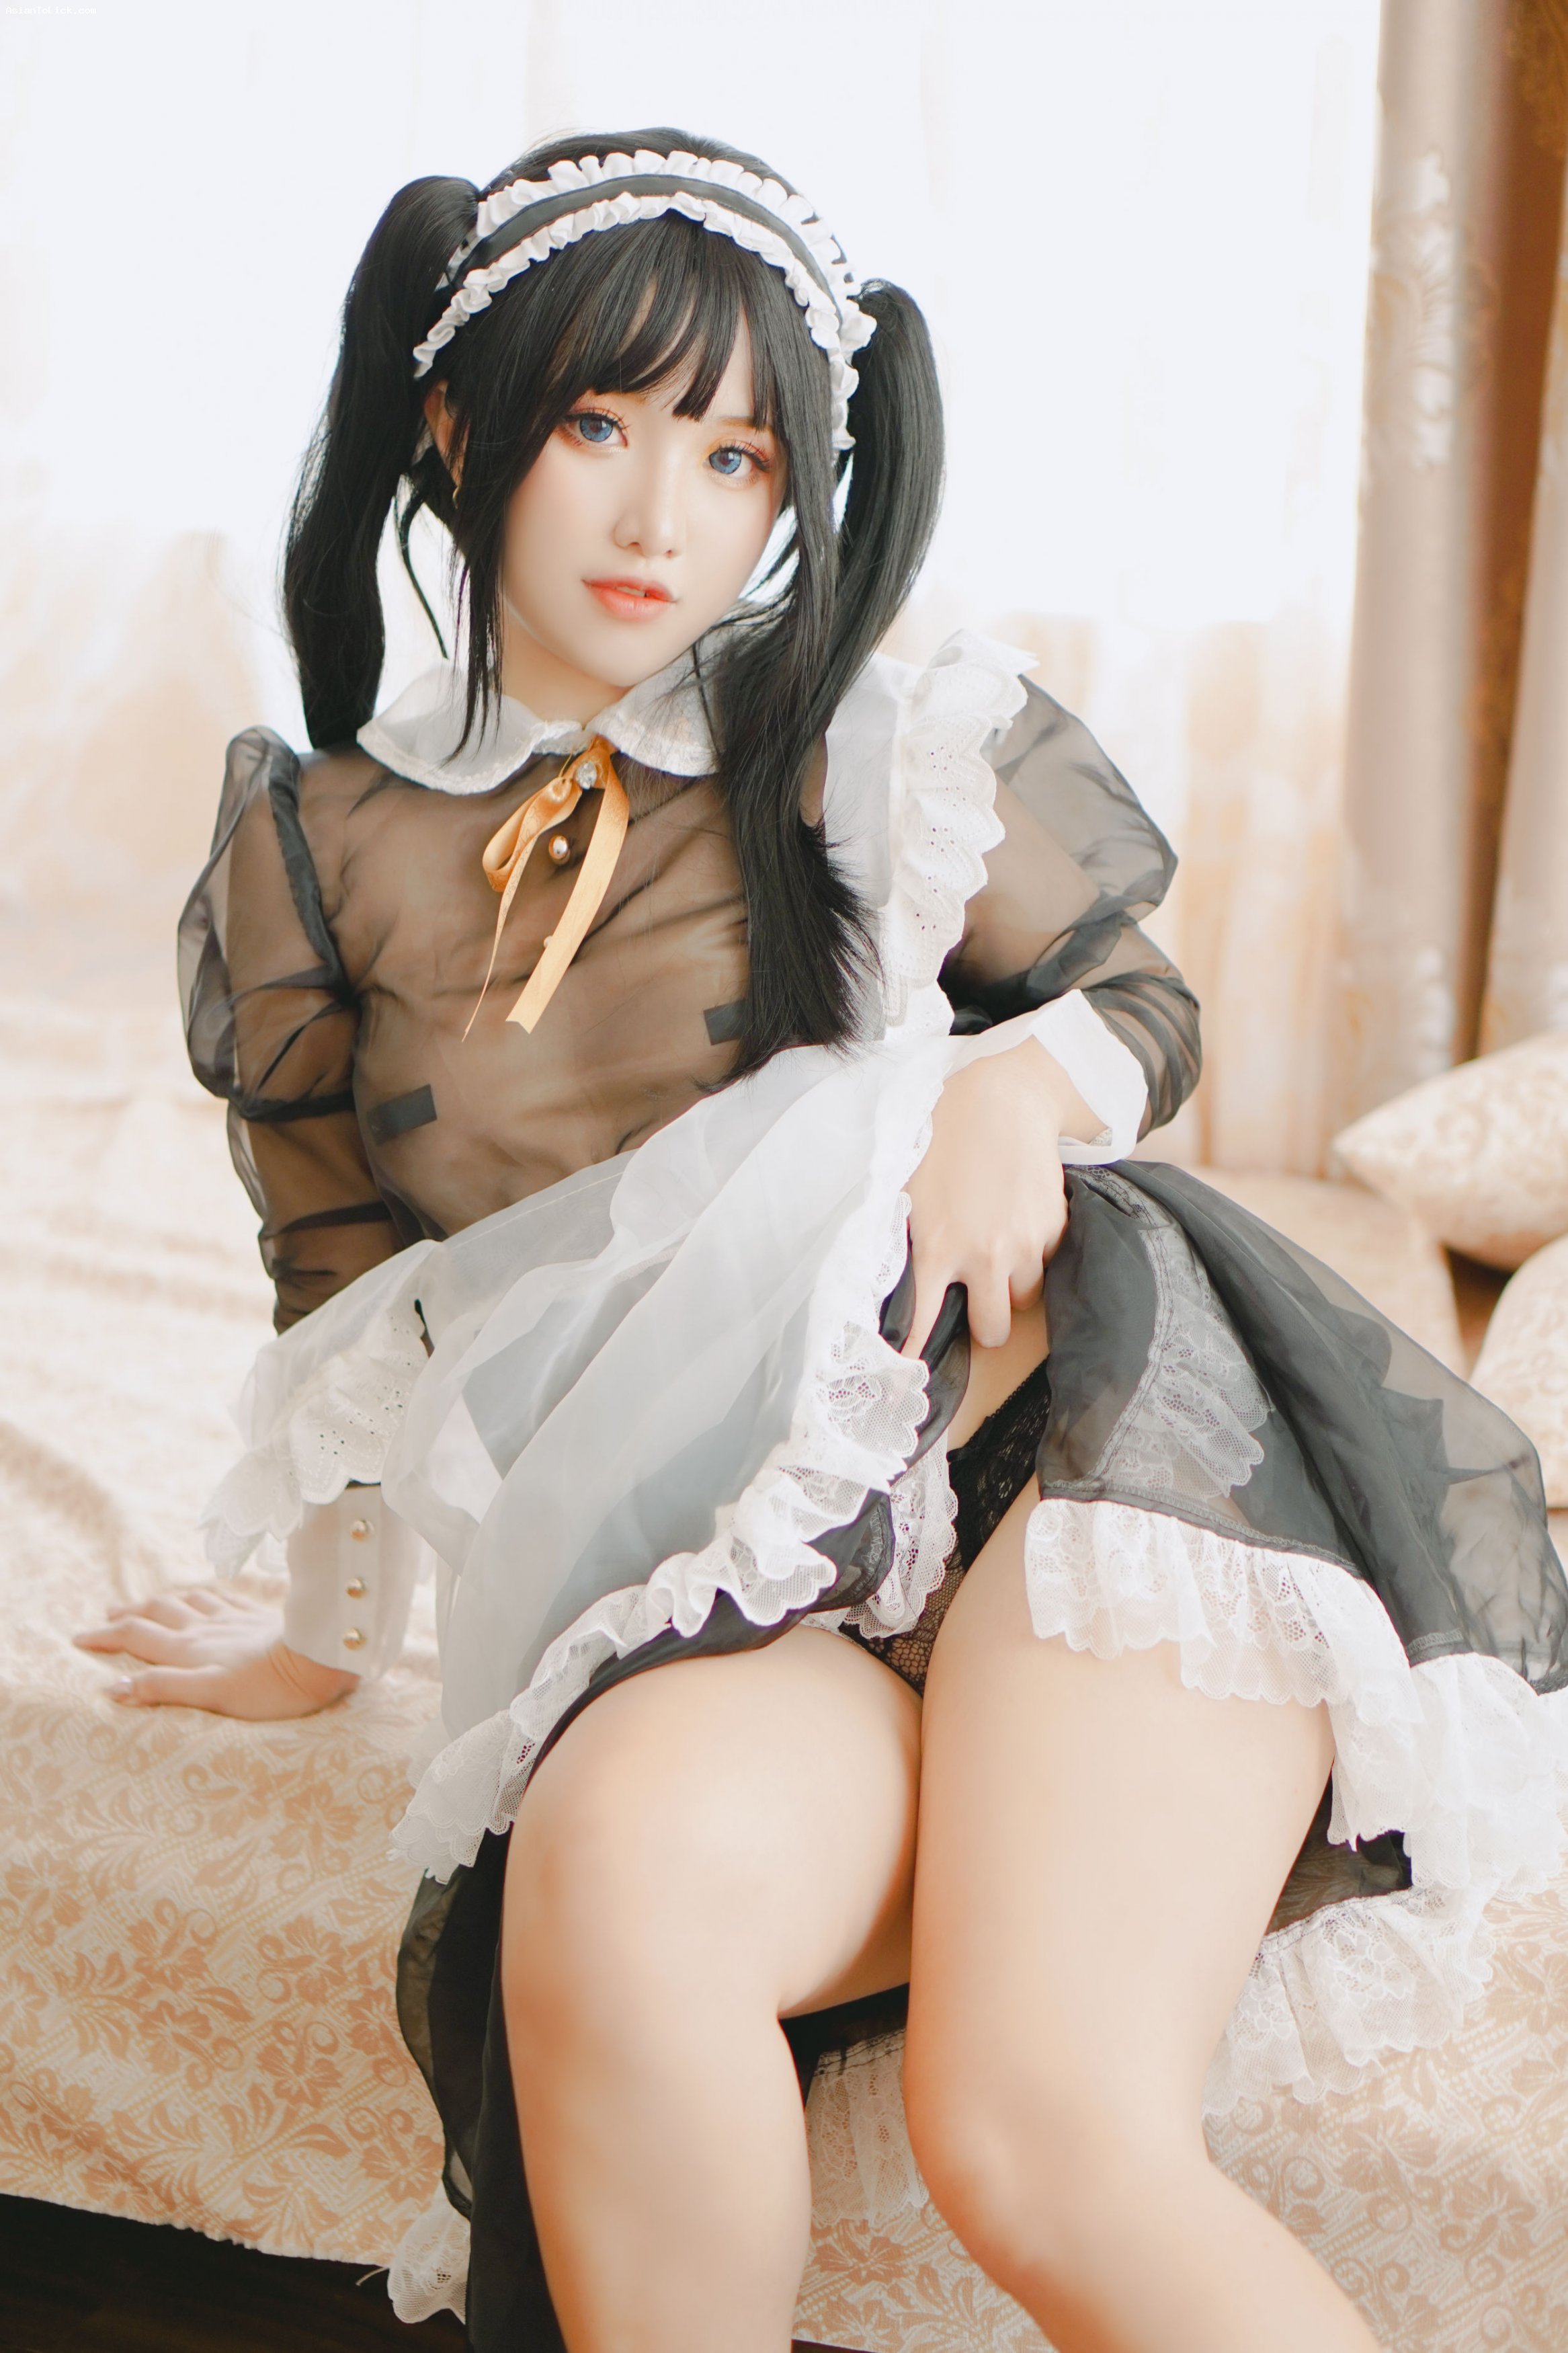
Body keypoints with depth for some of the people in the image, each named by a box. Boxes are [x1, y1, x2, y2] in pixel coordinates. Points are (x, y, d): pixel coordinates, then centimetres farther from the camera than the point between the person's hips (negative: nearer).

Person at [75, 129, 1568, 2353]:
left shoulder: (875, 750, 9)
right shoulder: (317, 852, 14)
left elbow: (1147, 1002, 20)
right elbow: (350, 1310, 23)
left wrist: (1024, 1080, -4)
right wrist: (332, 1639, 30)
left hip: (1061, 1430, -1)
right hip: (722, 1593, 2)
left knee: (1043, 2142, -26)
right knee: (622, 1860, -35)